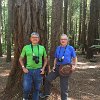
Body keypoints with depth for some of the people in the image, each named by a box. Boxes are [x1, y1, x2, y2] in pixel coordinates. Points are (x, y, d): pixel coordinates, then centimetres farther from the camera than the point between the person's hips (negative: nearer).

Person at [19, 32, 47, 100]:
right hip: (28, 71, -1)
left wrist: (43, 68, 3)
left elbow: (45, 59, 16)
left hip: (38, 71, 2)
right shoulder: (26, 47, 3)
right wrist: (23, 68, -2)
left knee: (37, 89, 9)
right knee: (26, 88, -4)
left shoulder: (42, 48, 7)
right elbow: (21, 59, 11)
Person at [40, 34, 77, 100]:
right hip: (57, 67, 4)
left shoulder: (70, 48, -3)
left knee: (64, 85, 3)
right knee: (48, 78, 0)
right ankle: (46, 93, 23)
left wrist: (74, 66, -10)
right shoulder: (58, 48, 8)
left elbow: (75, 58, 4)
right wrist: (54, 66, 4)